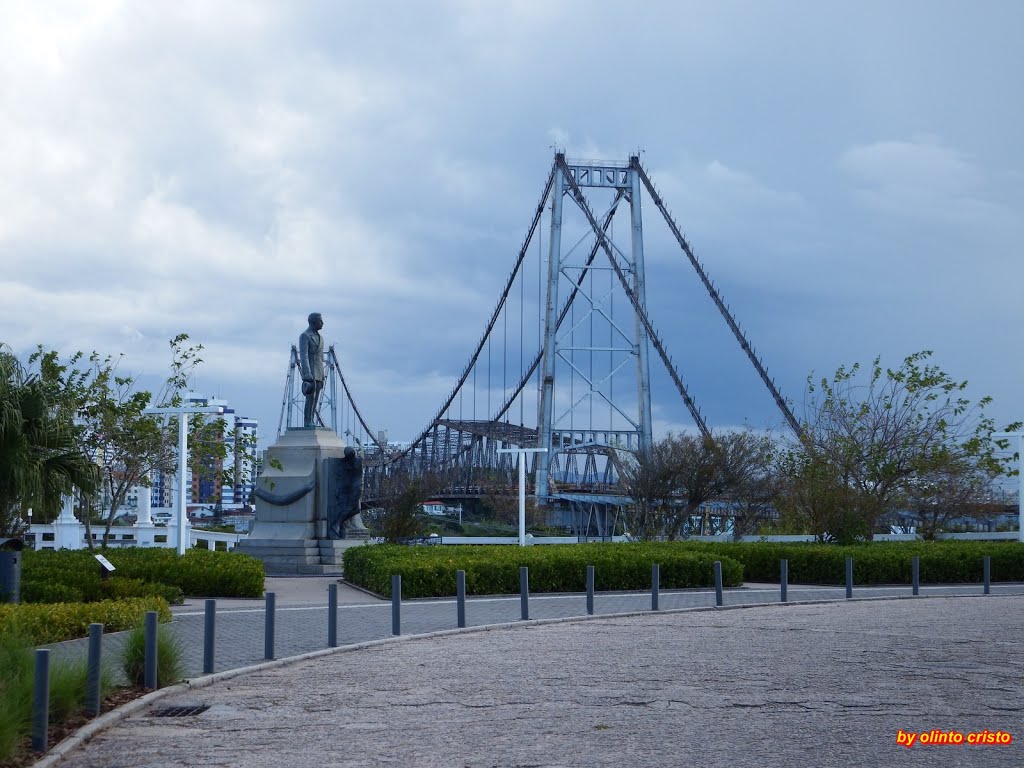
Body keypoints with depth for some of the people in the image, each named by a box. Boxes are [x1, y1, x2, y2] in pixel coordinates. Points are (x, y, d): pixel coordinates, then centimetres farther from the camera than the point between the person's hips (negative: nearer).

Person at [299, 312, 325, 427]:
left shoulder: (319, 338, 19)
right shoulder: (305, 336, -8)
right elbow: (303, 357, -16)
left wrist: (322, 378, 19)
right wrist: (307, 374, -26)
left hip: (318, 374, 8)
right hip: (309, 373, -8)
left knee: (315, 400, 4)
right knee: (310, 398, -13)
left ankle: (312, 423, 4)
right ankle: (307, 424, -13)